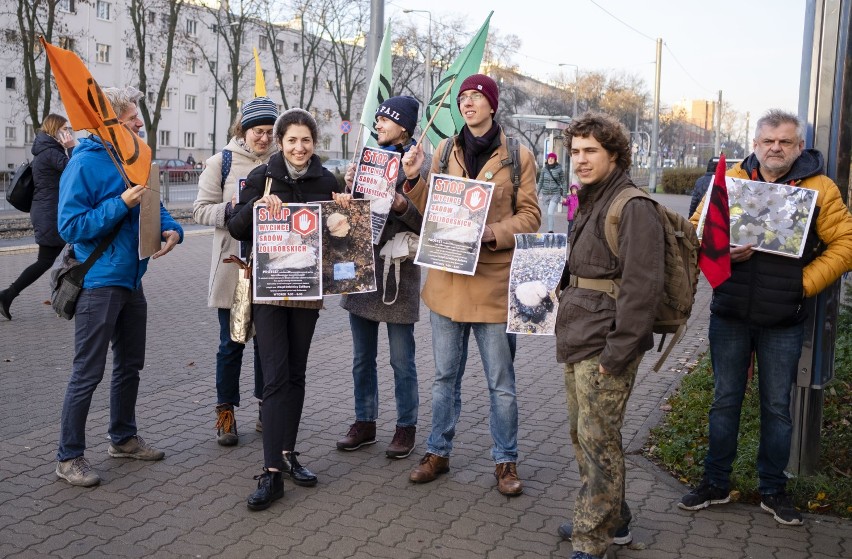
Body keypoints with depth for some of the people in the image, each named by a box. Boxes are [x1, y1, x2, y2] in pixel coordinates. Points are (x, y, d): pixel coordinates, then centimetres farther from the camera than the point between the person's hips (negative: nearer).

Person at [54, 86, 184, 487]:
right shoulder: (85, 163, -15)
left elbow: (153, 206, 15)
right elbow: (70, 226, -19)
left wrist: (172, 229, -7)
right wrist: (121, 204, -26)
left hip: (131, 280, 8)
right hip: (99, 283, -8)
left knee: (130, 364, 18)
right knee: (88, 373, -1)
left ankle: (123, 438, 34)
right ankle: (69, 456, 11)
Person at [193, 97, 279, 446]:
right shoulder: (221, 162, 0)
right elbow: (201, 210, -2)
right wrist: (230, 210, -19)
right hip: (233, 267, -2)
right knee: (232, 343, 7)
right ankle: (226, 413, 20)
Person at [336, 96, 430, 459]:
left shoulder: (421, 165, -5)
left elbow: (428, 222, -7)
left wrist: (402, 206, -23)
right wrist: (349, 186, -4)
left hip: (398, 270, -5)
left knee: (401, 360, 5)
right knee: (362, 357, 14)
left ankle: (406, 426, 19)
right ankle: (365, 422, 27)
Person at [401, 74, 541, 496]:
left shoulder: (518, 156, 0)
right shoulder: (445, 150, 9)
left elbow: (529, 216, -1)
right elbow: (429, 211, 10)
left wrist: (492, 232, -17)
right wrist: (414, 179, -7)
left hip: (494, 280, -3)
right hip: (447, 279, 3)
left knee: (501, 382, 6)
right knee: (445, 377, 14)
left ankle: (505, 461, 22)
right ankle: (438, 452, 29)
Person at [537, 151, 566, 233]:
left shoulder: (559, 169, -3)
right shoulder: (544, 169, 4)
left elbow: (563, 182, 3)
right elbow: (540, 182, 10)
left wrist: (564, 196, 2)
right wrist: (537, 193, 7)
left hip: (555, 194, -3)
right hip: (546, 194, 3)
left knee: (550, 213, -19)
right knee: (549, 213, 11)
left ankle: (550, 230, -19)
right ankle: (550, 230, 22)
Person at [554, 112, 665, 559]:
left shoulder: (633, 207, -14)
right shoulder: (589, 202, 16)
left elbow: (641, 286, -20)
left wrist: (617, 352, -21)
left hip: (606, 347, -10)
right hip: (577, 341, 10)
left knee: (598, 440, -2)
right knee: (582, 434, 17)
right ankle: (612, 521, 33)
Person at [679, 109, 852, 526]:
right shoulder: (730, 180, 2)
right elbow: (696, 229, 4)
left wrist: (805, 282, -12)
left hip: (784, 322, -1)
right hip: (729, 316, 2)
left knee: (777, 407, 10)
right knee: (725, 400, 12)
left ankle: (773, 490, 27)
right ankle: (715, 483, 26)